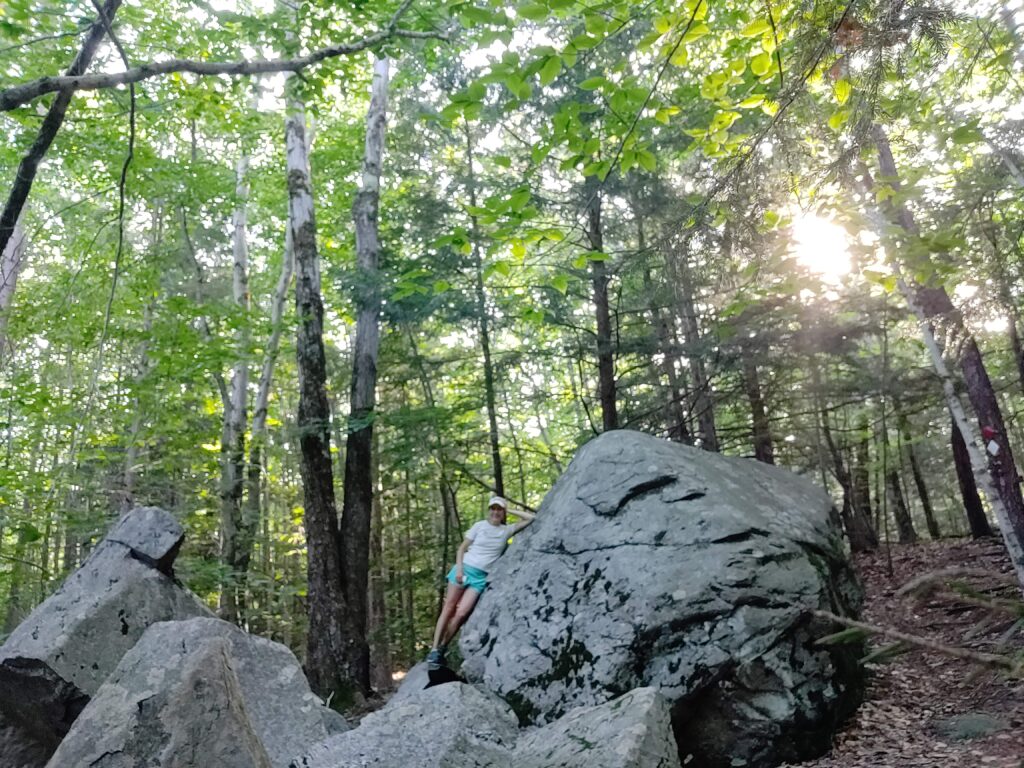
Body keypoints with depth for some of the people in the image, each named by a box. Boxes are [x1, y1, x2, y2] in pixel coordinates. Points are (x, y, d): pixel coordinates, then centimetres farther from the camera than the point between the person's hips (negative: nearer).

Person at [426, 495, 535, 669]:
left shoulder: (506, 530, 5)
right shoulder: (479, 526, 3)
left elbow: (530, 518, 2)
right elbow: (462, 548, 3)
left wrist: (511, 510, 4)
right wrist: (459, 569, -9)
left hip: (481, 577, 1)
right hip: (465, 569, -1)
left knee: (461, 613, -11)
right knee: (448, 609, -3)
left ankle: (442, 649, 2)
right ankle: (434, 650, 0)